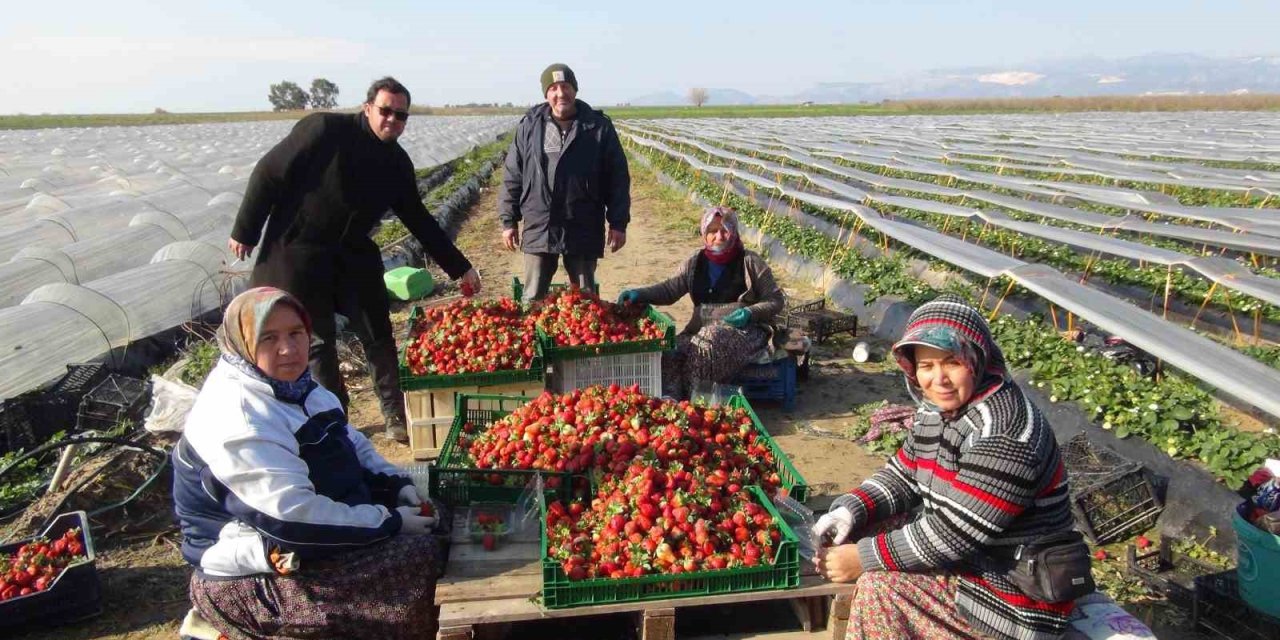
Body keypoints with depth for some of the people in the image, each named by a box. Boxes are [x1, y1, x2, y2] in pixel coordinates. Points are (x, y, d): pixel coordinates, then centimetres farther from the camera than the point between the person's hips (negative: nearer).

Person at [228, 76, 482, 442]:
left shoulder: (397, 163, 1)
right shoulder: (325, 130, -16)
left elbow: (418, 220, 8)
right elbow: (269, 174, -12)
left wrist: (460, 268, 7)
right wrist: (245, 231, -9)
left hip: (354, 255, 5)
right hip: (298, 254, -4)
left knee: (379, 337, 3)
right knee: (317, 340, 5)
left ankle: (397, 418, 15)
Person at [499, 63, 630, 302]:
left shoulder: (599, 127, -1)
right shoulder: (529, 126, 4)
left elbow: (618, 178, 1)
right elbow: (512, 176, 8)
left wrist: (618, 223, -3)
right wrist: (509, 220, 5)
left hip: (584, 231, -1)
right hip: (538, 230, 1)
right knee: (532, 299, 10)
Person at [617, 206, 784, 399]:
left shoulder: (749, 262, 2)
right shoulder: (695, 264, 13)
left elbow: (776, 300, 5)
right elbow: (669, 289, 14)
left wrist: (750, 313, -14)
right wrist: (639, 294, -4)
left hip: (743, 330, -4)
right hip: (703, 329, 4)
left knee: (707, 343, -36)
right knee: (673, 349, -26)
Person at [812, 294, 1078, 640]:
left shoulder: (1002, 433, -29)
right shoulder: (936, 410, 0)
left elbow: (951, 533, -28)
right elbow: (900, 476, 8)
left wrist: (864, 557, -21)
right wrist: (849, 510, -10)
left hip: (1011, 601, -9)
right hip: (967, 560, 9)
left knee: (878, 586, -18)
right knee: (865, 529, 5)